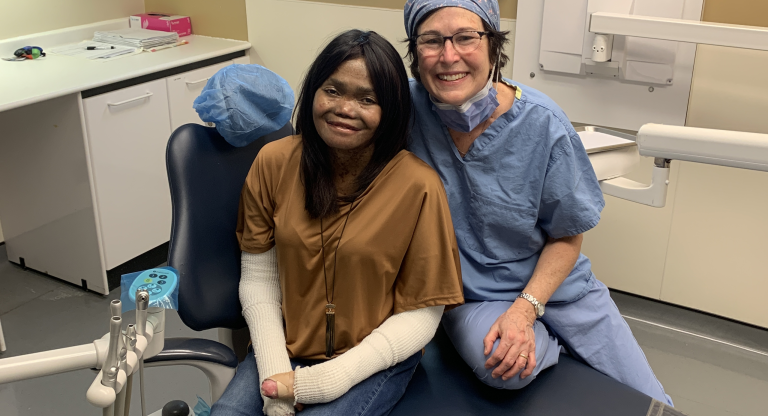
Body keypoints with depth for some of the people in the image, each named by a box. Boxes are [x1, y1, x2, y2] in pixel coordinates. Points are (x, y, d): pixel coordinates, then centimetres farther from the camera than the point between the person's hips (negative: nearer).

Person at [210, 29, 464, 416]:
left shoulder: (418, 186, -18)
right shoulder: (274, 162, -7)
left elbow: (422, 314, -13)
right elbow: (259, 278, -1)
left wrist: (327, 379, -19)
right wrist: (274, 372, -13)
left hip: (376, 359, -2)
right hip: (285, 350, 3)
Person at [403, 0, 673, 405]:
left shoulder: (544, 124, -18)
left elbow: (566, 237, -6)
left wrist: (526, 309, -19)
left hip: (552, 283, 1)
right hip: (470, 295, 0)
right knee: (498, 366, -32)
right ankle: (547, 344, 0)